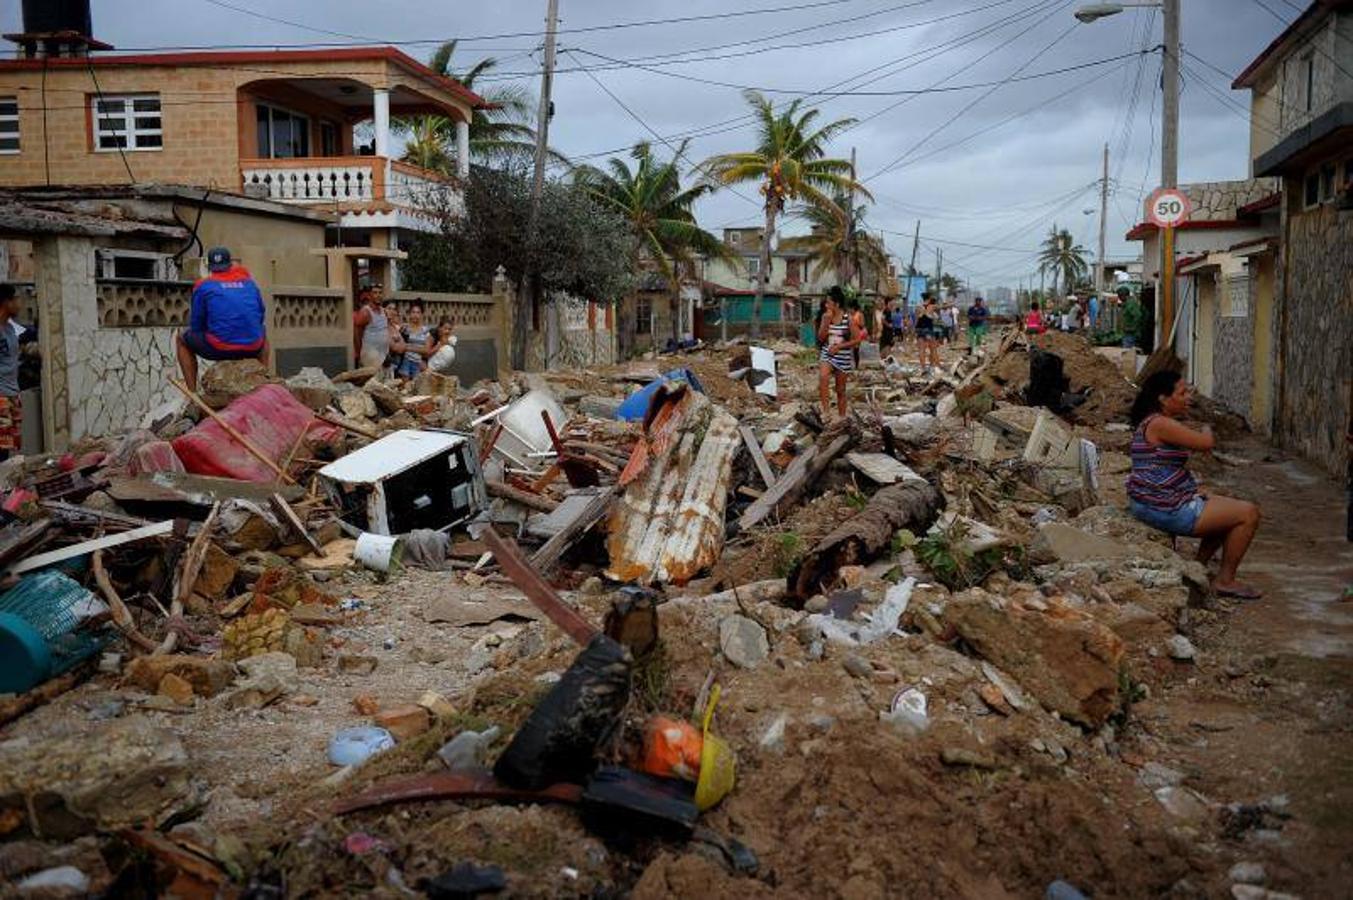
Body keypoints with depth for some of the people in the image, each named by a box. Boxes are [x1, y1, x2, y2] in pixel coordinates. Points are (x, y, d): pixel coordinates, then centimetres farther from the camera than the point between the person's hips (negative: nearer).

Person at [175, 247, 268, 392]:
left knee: (181, 338, 26)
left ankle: (192, 393, 16)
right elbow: (261, 317, 23)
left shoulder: (203, 286, 7)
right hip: (252, 349, 3)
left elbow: (195, 326, 10)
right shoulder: (249, 282, 15)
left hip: (219, 349, -3)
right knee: (262, 330, 39)